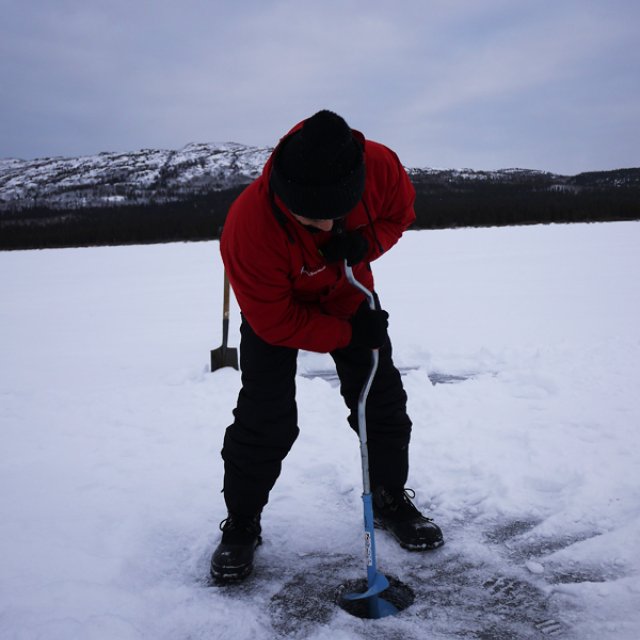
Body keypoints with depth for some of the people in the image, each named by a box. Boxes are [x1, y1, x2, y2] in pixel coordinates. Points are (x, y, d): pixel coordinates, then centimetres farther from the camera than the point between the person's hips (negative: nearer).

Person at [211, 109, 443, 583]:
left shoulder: (380, 166, -31)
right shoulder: (250, 226, -40)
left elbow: (400, 212, -6)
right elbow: (275, 323, -29)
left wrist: (364, 244, -28)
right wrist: (349, 334, -27)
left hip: (348, 294, 4)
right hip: (276, 309, -3)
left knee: (382, 398, 6)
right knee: (265, 419, -10)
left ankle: (392, 501, 27)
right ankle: (241, 526, 12)